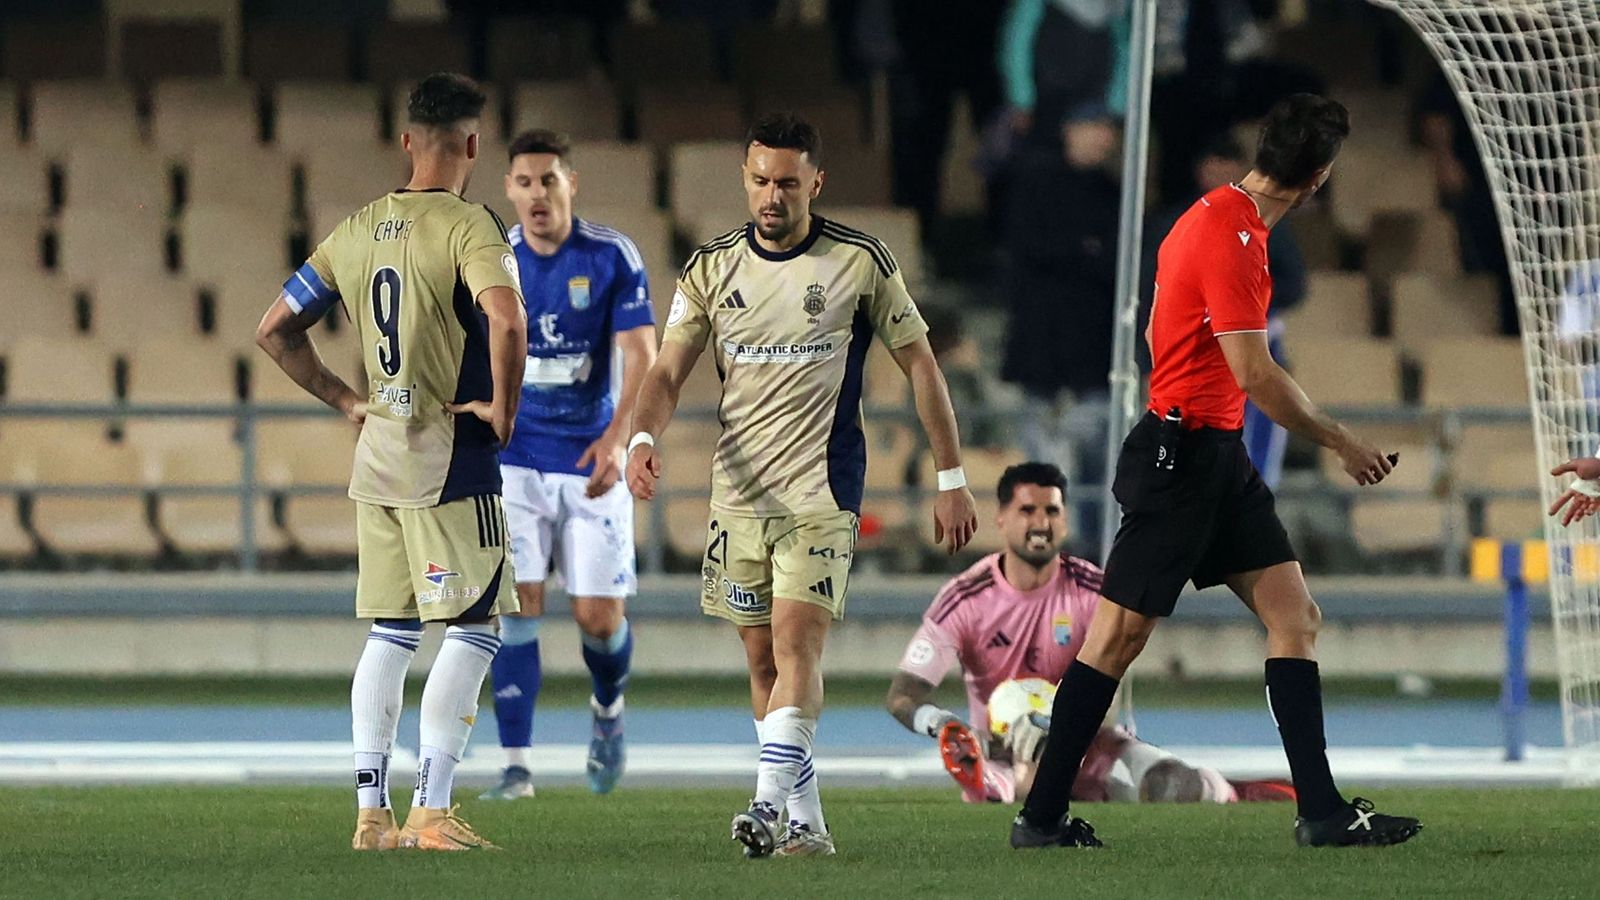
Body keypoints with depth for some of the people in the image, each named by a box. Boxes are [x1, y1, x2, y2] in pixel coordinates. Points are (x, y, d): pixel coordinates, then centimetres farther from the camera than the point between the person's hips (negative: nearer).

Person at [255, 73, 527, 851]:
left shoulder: (357, 232, 9)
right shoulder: (468, 227, -12)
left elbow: (275, 332, 13)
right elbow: (506, 320, -30)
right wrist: (502, 408, -16)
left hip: (377, 460, 7)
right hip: (452, 464, -7)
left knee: (389, 634, 12)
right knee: (474, 630, -1)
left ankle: (371, 813, 10)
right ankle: (431, 813, -7)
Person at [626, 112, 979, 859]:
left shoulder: (861, 262, -3)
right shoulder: (713, 267, 5)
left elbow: (919, 363, 4)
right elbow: (668, 371, 2)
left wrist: (952, 479, 3)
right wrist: (644, 438, -20)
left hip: (822, 493, -4)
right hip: (738, 491, 4)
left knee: (796, 642, -18)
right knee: (763, 659, 6)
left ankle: (770, 802, -27)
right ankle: (808, 823, 12)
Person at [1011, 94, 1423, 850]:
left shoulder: (1225, 218, 11)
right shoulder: (1230, 239, -19)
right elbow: (1256, 377, -20)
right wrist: (1343, 444, -9)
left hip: (1218, 457, 10)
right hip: (1181, 454, -10)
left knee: (1295, 617, 4)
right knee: (1119, 635, -5)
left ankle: (1321, 810, 2)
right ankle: (1041, 815, 2)